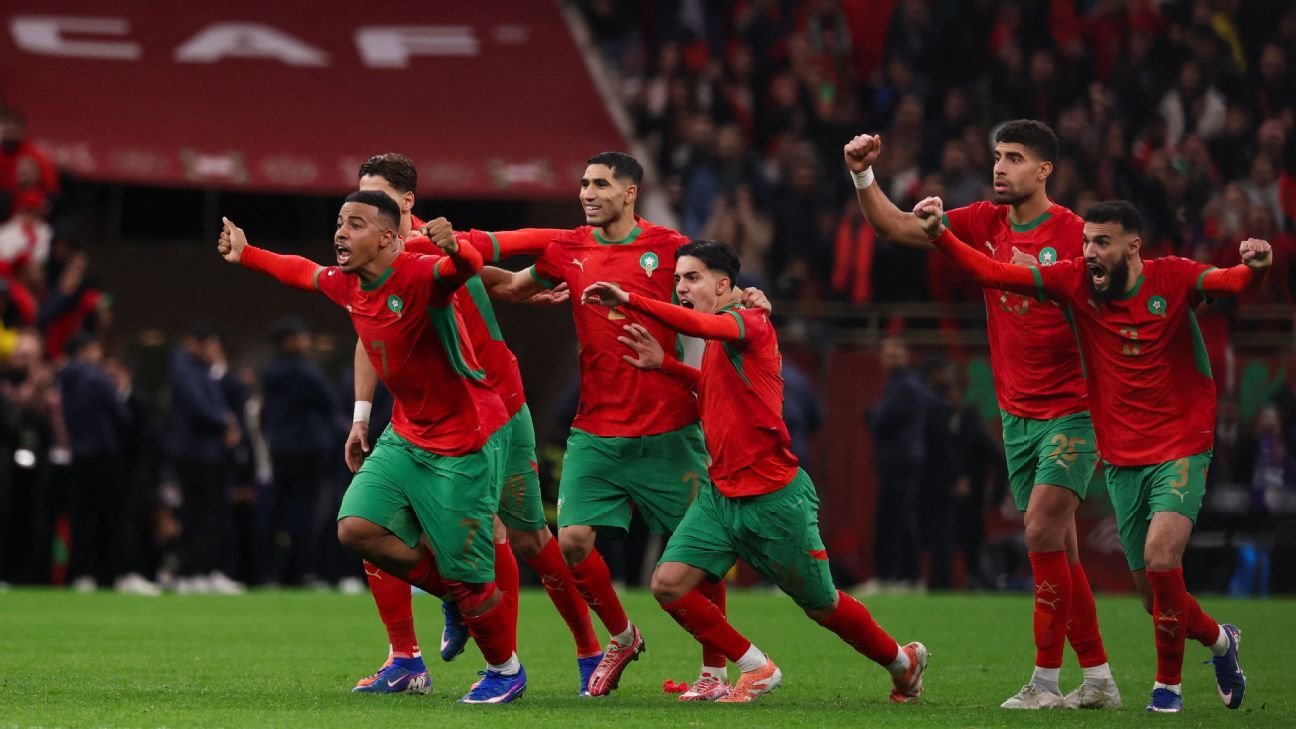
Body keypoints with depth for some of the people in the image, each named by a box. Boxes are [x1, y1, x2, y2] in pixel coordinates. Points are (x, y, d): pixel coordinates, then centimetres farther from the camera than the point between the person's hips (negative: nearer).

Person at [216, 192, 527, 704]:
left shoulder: (418, 277, -23)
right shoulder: (346, 286, 1)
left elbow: (467, 269, -45)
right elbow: (304, 272, 24)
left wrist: (454, 250, -66)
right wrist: (246, 255, 32)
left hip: (465, 447, -8)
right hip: (406, 436, 8)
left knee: (466, 578, -5)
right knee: (356, 528, -9)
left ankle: (506, 671, 22)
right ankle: (453, 595, 15)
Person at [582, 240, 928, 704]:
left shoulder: (751, 323, -13)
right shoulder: (717, 342, 12)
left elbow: (695, 324, -33)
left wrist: (627, 300, -35)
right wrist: (665, 366, 16)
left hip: (774, 499, -8)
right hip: (721, 495, 8)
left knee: (822, 606, 6)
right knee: (668, 583, -10)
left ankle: (903, 661, 33)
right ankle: (755, 667, 6)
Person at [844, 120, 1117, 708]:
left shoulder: (1073, 235, -12)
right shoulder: (985, 224, 5)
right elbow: (897, 227, 3)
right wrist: (862, 176, -10)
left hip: (1070, 411, -6)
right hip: (1017, 412, 6)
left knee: (1042, 532, -15)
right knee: (1058, 549, 8)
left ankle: (1046, 681, -9)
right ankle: (1098, 679, 16)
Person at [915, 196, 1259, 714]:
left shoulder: (1172, 280, -10)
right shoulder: (1075, 282, -2)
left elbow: (1224, 282, -28)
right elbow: (991, 273, -5)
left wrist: (1253, 268, -50)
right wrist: (939, 235, -18)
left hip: (1181, 451, -4)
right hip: (1122, 461, 4)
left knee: (1160, 558, -24)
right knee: (1156, 597, 7)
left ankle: (1168, 684, -4)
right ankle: (1219, 640, 39)